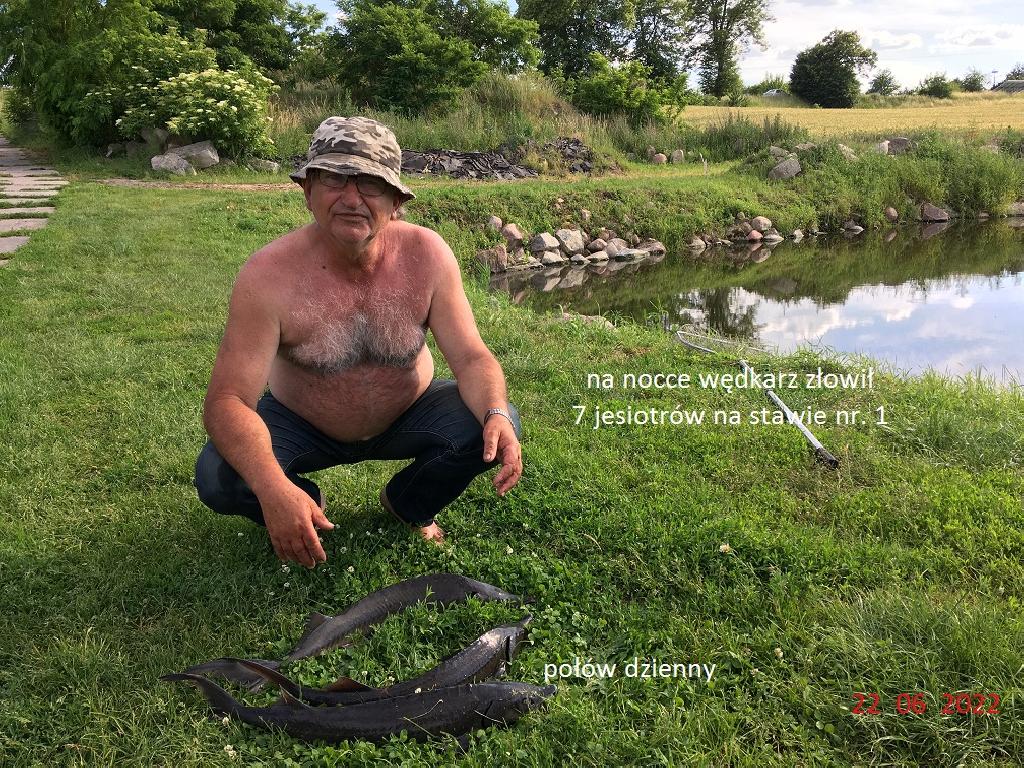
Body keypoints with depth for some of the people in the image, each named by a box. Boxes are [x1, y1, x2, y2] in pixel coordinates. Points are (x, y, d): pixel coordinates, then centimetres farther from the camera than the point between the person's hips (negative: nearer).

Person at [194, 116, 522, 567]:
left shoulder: (427, 255, -21)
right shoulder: (268, 276, -27)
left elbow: (471, 358, -18)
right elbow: (227, 400, -29)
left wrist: (495, 417, -41)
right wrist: (273, 488, -48)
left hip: (407, 415, 2)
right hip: (301, 424, -1)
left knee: (494, 427, -23)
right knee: (218, 478, -27)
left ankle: (407, 506, 9)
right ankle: (305, 507, 10)